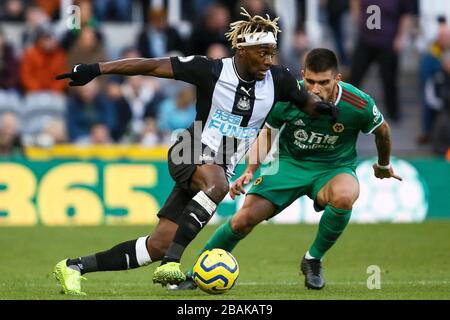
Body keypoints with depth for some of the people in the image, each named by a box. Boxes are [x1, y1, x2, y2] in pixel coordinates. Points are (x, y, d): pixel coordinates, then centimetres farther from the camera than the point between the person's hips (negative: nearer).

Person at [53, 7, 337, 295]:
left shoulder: (277, 79, -4)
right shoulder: (212, 71, -15)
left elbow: (303, 99, 16)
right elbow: (153, 66, -15)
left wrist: (318, 106, -9)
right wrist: (97, 69, -20)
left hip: (221, 170, 5)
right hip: (191, 156, -5)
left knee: (158, 246, -2)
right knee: (216, 183, -41)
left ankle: (73, 267, 8)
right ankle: (171, 263, -41)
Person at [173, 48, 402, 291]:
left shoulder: (359, 105, -23)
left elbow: (382, 130, 1)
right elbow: (267, 131, 1)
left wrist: (383, 166, 17)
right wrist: (250, 171, -9)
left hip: (334, 168, -1)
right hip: (289, 162, 1)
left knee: (344, 196, -37)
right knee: (245, 219, -15)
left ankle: (313, 260, -11)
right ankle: (196, 274, 6)